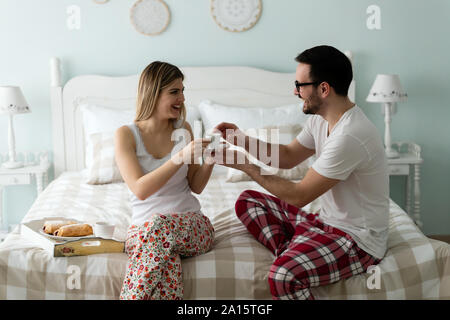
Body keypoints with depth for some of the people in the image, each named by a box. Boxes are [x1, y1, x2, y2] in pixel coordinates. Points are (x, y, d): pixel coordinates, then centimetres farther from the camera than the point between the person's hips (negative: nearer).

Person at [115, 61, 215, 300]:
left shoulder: (183, 129, 8)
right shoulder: (126, 135, -2)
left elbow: (196, 187, 12)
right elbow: (140, 189, -16)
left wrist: (210, 160, -8)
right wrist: (181, 157, -23)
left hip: (191, 225, 2)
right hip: (145, 226, -2)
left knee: (157, 226, -34)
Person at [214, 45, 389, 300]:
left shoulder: (350, 136, -27)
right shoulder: (320, 119, 3)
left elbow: (300, 195, -21)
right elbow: (289, 157, 17)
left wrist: (245, 165, -14)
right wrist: (241, 138, 5)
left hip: (359, 240, -10)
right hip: (327, 222, 10)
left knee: (283, 276, -34)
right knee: (248, 202, 5)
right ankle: (291, 257, -10)